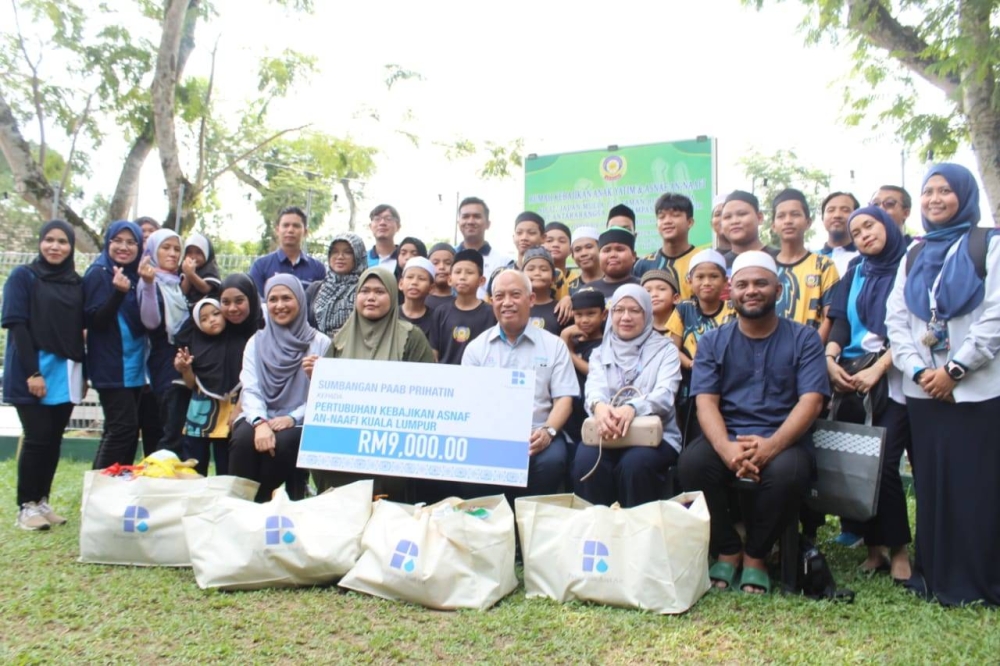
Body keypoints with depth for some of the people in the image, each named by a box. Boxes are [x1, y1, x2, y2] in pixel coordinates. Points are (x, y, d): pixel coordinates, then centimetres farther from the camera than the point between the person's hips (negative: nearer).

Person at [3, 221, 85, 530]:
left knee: (54, 439, 7)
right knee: (37, 438, -6)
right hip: (32, 372, -4)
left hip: (66, 373, 4)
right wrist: (32, 372, -16)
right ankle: (26, 506, 5)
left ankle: (43, 501, 16)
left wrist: (84, 373, 9)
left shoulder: (76, 282, 12)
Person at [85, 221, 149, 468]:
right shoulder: (98, 274, -6)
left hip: (135, 366, 7)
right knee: (123, 427, -11)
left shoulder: (137, 275, 13)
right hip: (112, 368, -7)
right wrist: (118, 292, -29)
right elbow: (95, 321, -15)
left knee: (130, 429, 9)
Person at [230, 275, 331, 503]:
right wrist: (259, 422, -21)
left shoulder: (320, 343, 2)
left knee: (282, 443, -33)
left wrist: (292, 418, -19)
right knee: (244, 438, -30)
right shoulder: (256, 342, 11)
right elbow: (250, 390, -1)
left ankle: (261, 503, -12)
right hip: (262, 419, 2)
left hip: (300, 424, -2)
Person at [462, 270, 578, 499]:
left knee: (552, 461, -33)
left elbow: (564, 398, 4)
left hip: (536, 435, 0)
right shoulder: (476, 347, 14)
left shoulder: (554, 345, 10)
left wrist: (548, 431, -17)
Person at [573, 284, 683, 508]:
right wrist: (599, 406, -32)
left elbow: (665, 394, -10)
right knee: (586, 462, -30)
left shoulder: (665, 350, 7)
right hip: (606, 433, 2)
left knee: (635, 464, -34)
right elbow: (594, 389, -4)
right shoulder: (600, 353, 15)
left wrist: (633, 408, -34)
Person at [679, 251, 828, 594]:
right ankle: (727, 551, -5)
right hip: (726, 438, 1)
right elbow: (705, 402, -3)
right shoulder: (712, 342, 9)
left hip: (784, 440, -1)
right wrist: (727, 449, -24)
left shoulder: (803, 338, 6)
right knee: (692, 462, -30)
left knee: (788, 471, -34)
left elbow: (811, 401, -7)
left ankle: (755, 555, -5)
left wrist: (771, 445, -25)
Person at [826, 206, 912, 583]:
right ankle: (873, 546, 11)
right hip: (851, 378, 4)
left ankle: (898, 549, 6)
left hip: (893, 378, -4)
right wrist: (829, 359, -11)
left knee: (884, 464, -11)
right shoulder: (855, 274, 17)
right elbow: (840, 322, 8)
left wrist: (878, 368, -17)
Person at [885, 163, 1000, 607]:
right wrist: (918, 370, -6)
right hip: (923, 390, 4)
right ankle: (936, 576, 18)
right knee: (932, 484, 7)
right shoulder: (913, 257, 16)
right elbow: (896, 320, 8)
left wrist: (955, 369, -13)